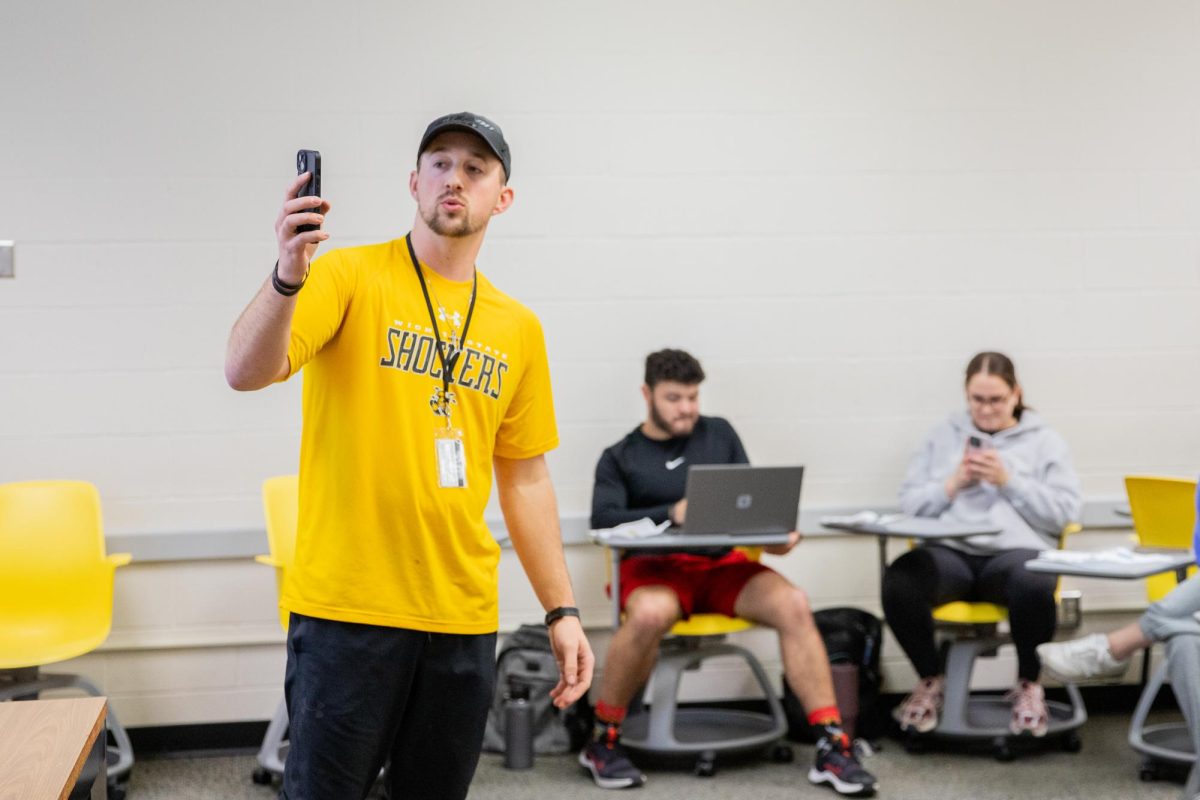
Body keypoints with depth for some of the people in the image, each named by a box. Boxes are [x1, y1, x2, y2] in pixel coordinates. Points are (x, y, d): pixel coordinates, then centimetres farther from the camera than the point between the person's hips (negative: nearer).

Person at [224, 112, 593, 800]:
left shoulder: (519, 328, 10)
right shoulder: (351, 276, -3)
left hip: (463, 615, 4)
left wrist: (562, 611, 12)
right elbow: (246, 373, -17)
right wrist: (288, 277, -35)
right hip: (347, 608, -4)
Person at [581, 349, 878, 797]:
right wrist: (671, 513, -21)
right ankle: (603, 742, -17)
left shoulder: (719, 434, 18)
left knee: (793, 604, -26)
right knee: (650, 614, -38)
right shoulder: (621, 458, 11)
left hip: (723, 563, 3)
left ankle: (831, 746, -22)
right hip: (656, 567, -3)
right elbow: (603, 518, -6)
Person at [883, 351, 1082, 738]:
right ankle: (930, 679, -4)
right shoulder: (943, 436, 20)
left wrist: (1008, 481, -6)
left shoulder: (1044, 441, 14)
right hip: (949, 550, 2)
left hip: (1017, 549, -1)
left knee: (1034, 588, -40)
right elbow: (910, 503, 12)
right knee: (898, 583, -33)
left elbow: (1062, 513, 3)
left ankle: (1028, 684, -7)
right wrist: (954, 483, -3)